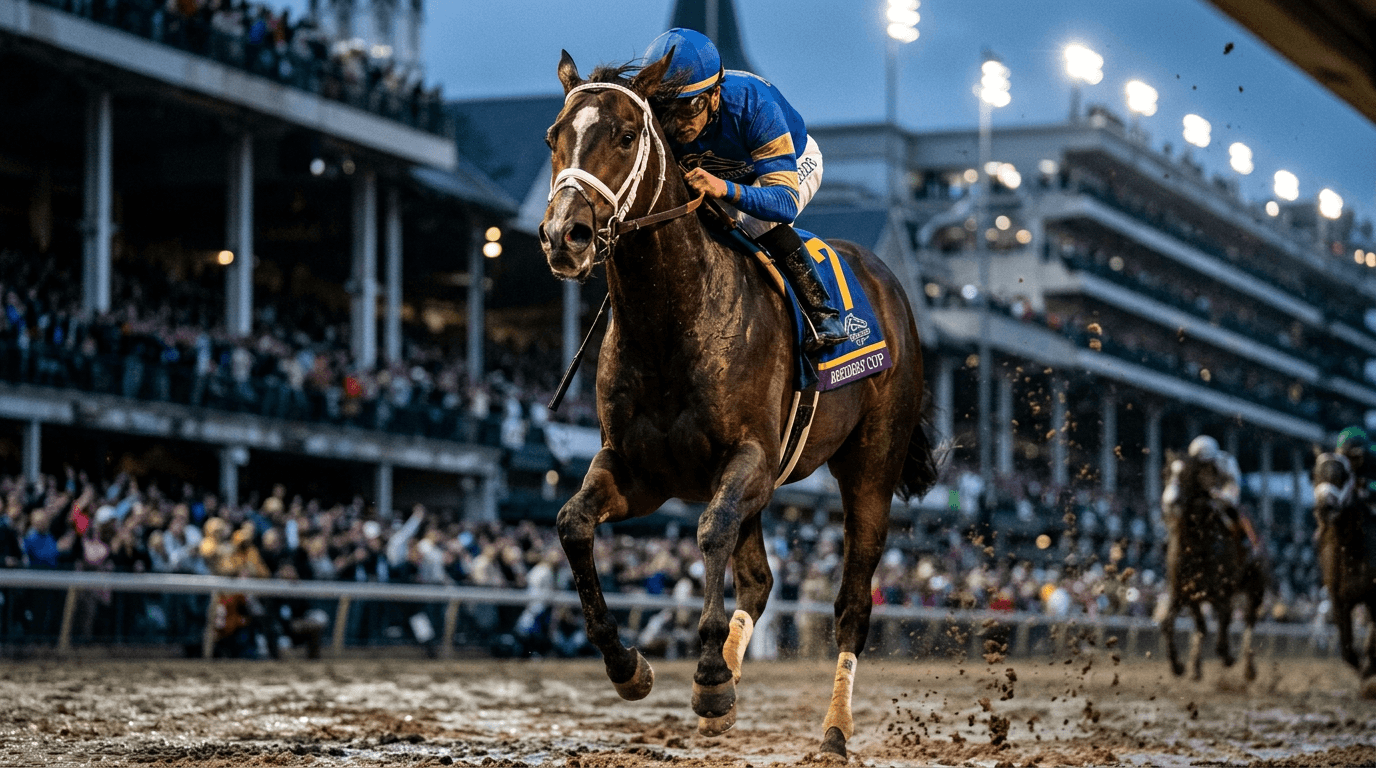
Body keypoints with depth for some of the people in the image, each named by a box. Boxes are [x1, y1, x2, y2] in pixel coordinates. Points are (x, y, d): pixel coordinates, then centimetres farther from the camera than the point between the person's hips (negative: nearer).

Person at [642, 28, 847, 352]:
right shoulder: (662, 122, -33)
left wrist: (725, 189, -69)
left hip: (793, 163, -5)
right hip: (724, 174, 5)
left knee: (757, 221, -32)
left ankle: (824, 315, -21)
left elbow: (786, 201, -50)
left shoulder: (753, 105, -44)